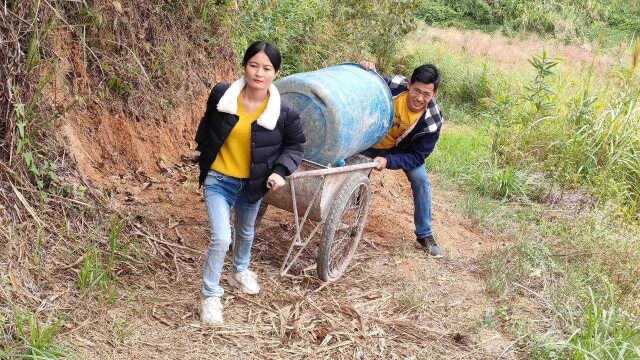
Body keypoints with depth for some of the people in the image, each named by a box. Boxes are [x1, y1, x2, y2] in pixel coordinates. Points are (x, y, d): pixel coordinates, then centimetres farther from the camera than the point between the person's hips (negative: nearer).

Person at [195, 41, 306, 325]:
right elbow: (206, 127, 4)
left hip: (252, 184, 2)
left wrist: (281, 171, -16)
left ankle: (240, 271, 56)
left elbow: (295, 145, -2)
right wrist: (203, 156, 11)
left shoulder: (283, 112, -17)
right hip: (218, 180, -2)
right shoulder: (221, 95, -17)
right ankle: (210, 295, 6)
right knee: (221, 238, -14)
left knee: (246, 232, 26)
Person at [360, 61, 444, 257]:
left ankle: (425, 235, 2)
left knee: (421, 181, -14)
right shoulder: (392, 87, -34)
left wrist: (388, 161, -42)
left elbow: (417, 156, -27)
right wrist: (367, 70, -41)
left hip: (401, 149, 0)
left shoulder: (433, 120, -31)